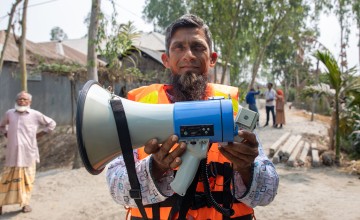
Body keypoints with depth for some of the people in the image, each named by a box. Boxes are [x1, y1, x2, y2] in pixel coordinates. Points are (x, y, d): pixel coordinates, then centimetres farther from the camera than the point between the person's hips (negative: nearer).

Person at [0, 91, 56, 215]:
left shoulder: (35, 115, -2)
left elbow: (51, 124, 7)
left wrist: (38, 135, 2)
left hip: (28, 152, -1)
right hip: (12, 152, 2)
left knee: (27, 179, 4)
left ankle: (25, 203, 16)